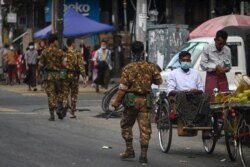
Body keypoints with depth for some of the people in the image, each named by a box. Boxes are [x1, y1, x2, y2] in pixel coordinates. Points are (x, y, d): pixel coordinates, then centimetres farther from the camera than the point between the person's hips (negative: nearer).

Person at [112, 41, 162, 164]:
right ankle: (143, 154, -1)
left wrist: (116, 101, -2)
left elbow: (123, 87, -10)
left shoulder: (128, 68, -9)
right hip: (146, 100, 2)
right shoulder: (151, 67, -3)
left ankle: (129, 150, 14)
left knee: (126, 125, 17)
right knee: (145, 128, 2)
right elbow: (159, 81, 8)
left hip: (131, 100, -2)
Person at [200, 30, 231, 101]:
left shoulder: (227, 50, 6)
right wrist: (215, 67, -17)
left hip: (222, 76, 4)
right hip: (211, 76, -4)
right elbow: (203, 64, -7)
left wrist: (226, 68, -10)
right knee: (210, 98, -11)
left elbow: (229, 65, 14)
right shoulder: (207, 49, -6)